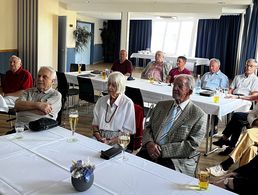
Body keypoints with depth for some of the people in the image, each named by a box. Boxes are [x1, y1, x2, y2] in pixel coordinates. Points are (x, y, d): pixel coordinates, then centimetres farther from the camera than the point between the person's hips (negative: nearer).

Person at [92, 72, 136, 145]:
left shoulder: (128, 103, -6)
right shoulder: (101, 100, 10)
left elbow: (128, 131, -5)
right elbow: (95, 124, 12)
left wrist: (110, 142, -14)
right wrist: (99, 138, -7)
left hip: (117, 141, -4)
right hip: (100, 138, 5)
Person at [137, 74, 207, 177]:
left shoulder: (199, 115, -1)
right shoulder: (161, 105, 16)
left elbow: (191, 146, -8)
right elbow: (148, 128, 16)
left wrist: (162, 150, -14)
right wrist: (149, 143, -7)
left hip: (176, 160, -4)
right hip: (150, 152, 5)